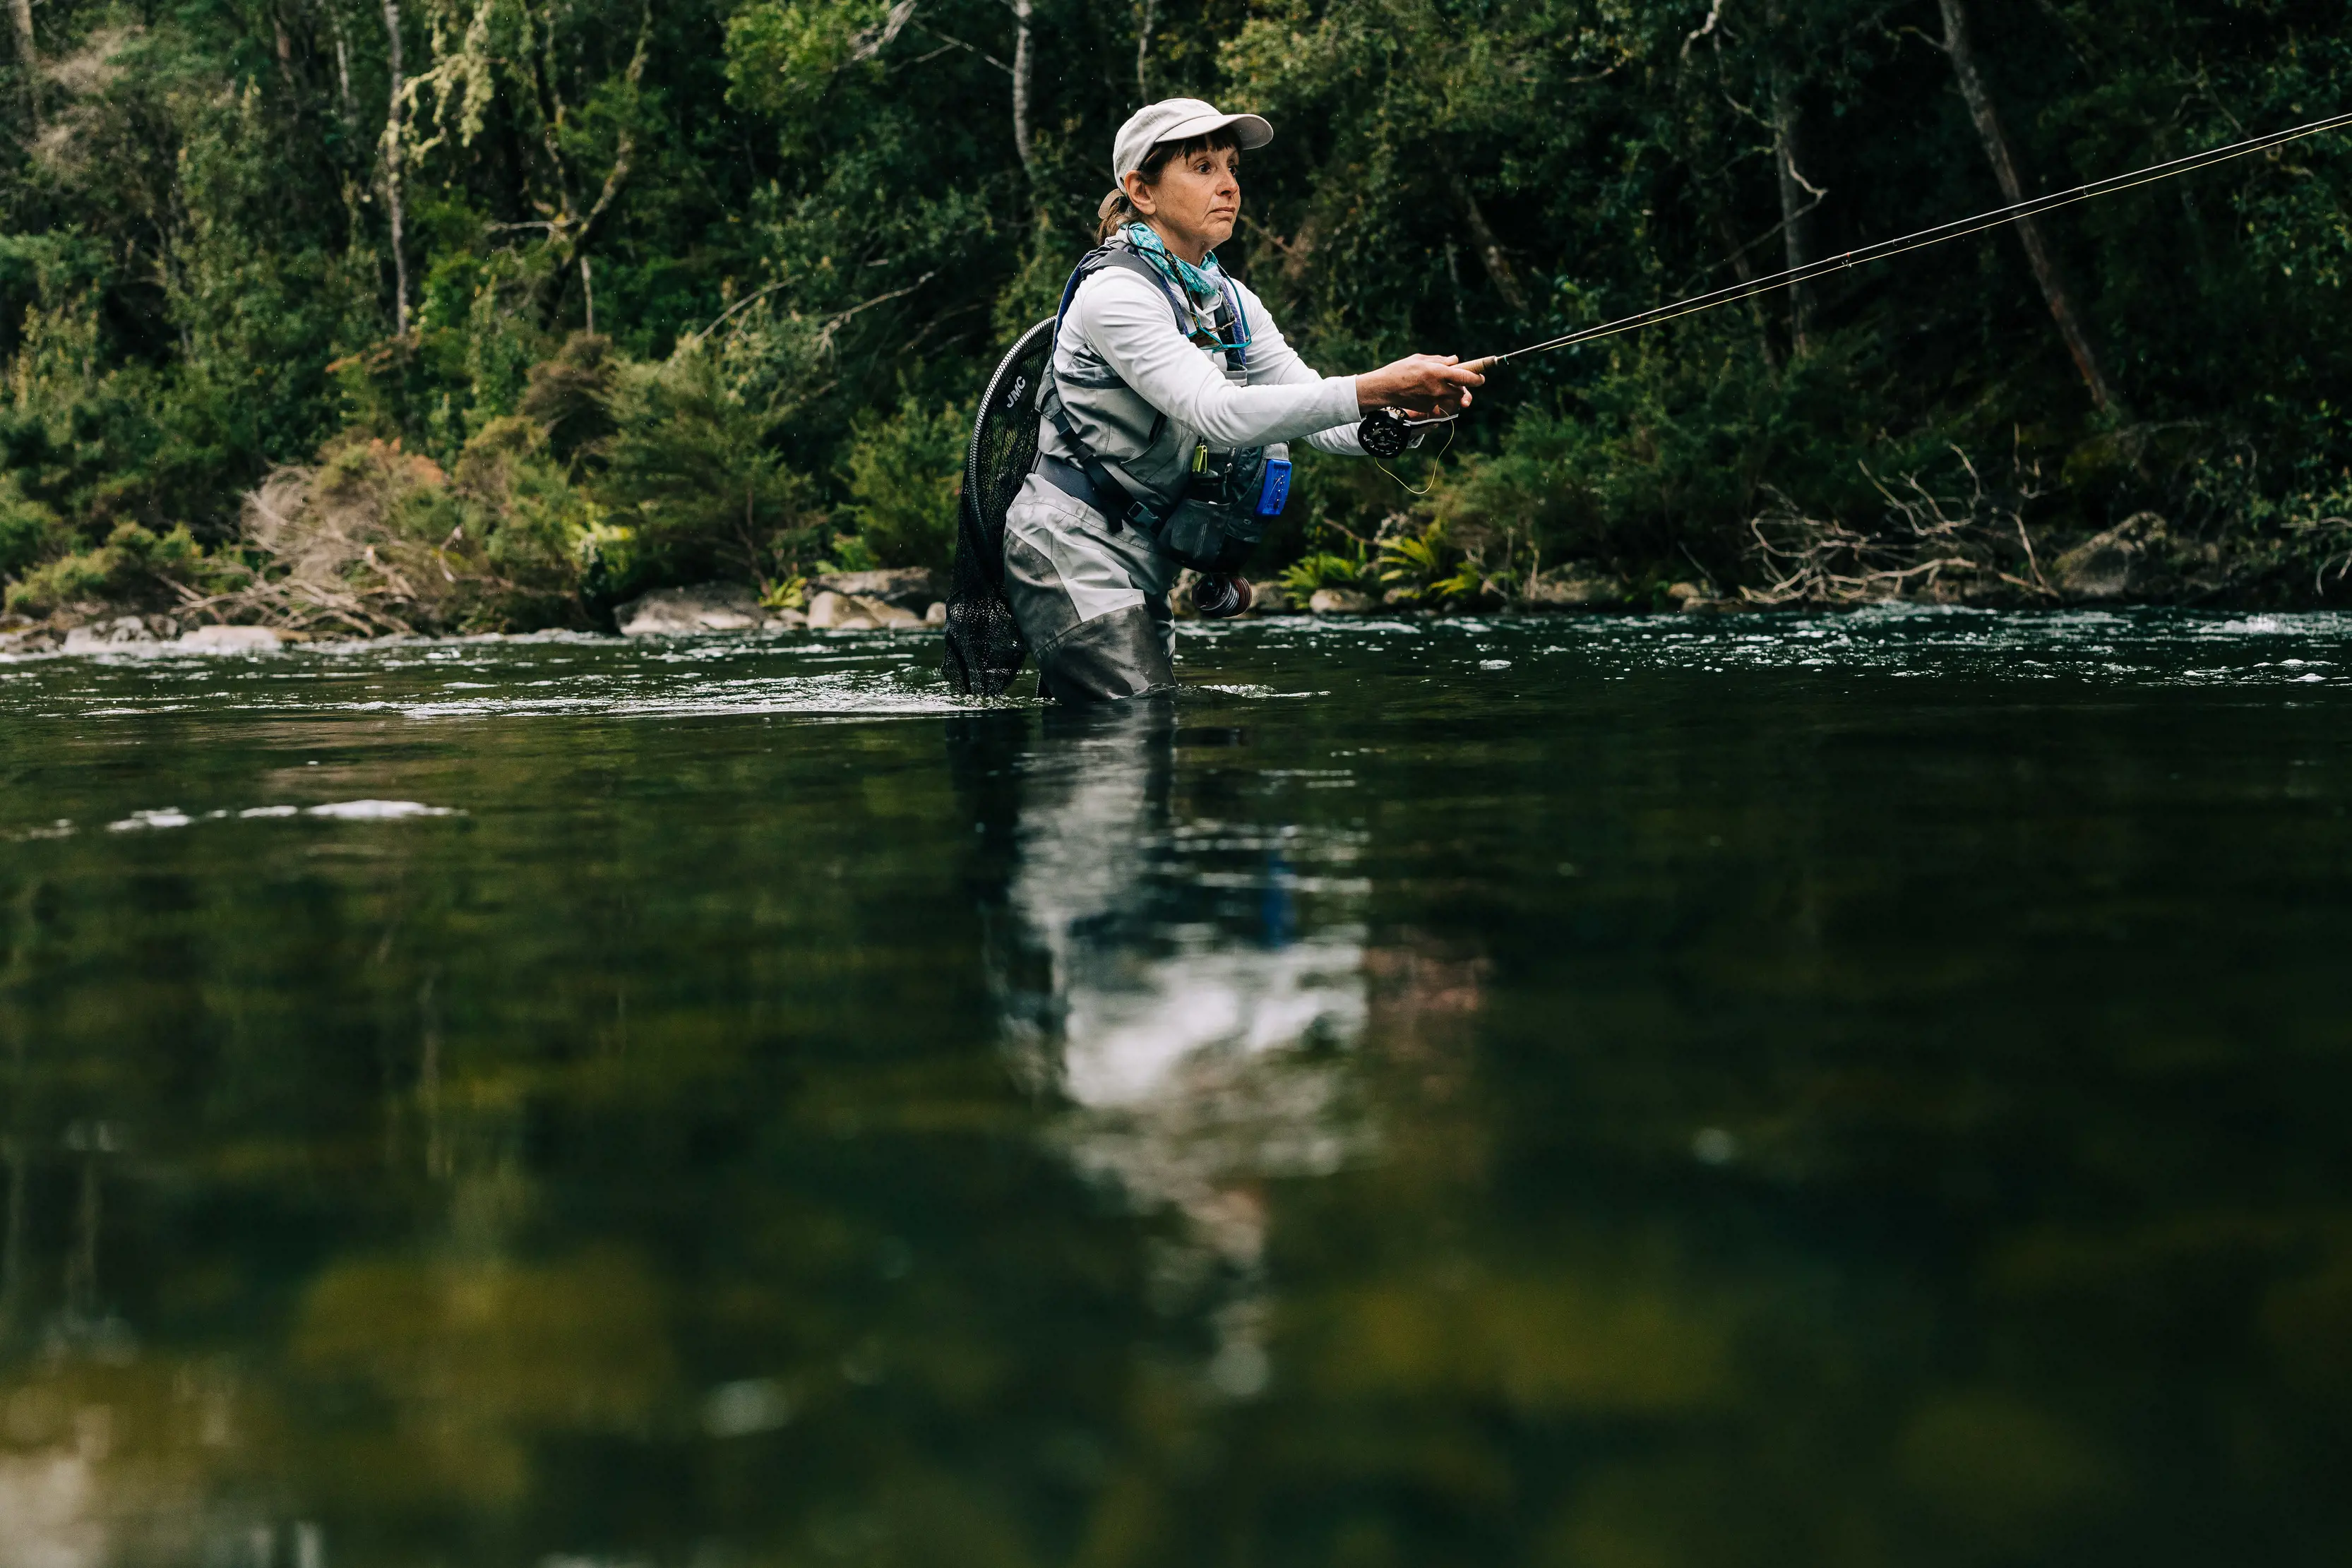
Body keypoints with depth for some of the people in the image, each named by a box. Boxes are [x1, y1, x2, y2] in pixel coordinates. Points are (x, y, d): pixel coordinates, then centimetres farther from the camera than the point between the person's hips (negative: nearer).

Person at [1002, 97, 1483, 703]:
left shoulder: (1232, 302, 11)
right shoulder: (1114, 293, -17)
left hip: (1144, 561, 9)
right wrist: (1379, 388, -36)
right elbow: (1219, 414, -29)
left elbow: (1316, 416, 2)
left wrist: (1406, 416, -21)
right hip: (1071, 552, -9)